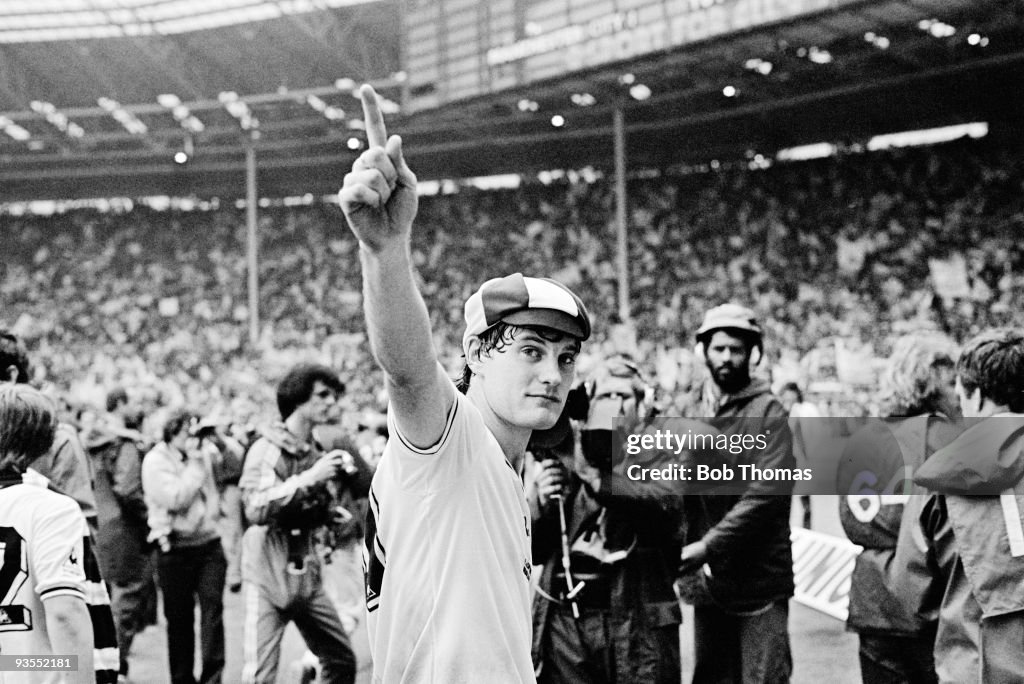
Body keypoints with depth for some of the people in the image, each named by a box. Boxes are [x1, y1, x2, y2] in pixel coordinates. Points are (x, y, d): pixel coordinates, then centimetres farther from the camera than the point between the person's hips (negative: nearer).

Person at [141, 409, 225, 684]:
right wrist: (194, 463, -14)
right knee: (179, 618, 6)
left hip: (208, 544, 3)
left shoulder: (202, 456, 10)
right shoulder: (155, 461, -7)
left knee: (213, 604, -13)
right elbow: (175, 499, -19)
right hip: (175, 548, -3)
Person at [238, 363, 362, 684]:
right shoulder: (267, 449, -9)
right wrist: (309, 477, -24)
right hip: (267, 577, -6)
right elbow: (256, 509, -23)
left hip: (308, 577, 6)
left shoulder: (326, 449, 8)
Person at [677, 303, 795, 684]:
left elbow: (767, 492, -16)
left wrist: (708, 545, -20)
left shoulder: (767, 413, -5)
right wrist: (683, 547, -5)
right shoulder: (694, 412, 9)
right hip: (708, 582, 5)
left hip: (759, 584, -5)